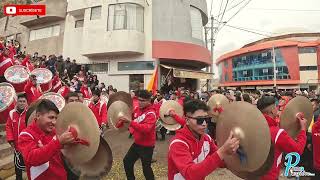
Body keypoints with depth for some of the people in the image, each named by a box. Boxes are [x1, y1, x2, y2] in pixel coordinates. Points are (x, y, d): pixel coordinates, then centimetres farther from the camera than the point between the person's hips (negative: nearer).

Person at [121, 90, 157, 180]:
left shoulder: (151, 113, -23)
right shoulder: (139, 109, 4)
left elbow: (146, 128, -38)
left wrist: (130, 122, -42)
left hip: (146, 146, -9)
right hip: (137, 143, 9)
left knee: (146, 168, 5)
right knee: (127, 161, 20)